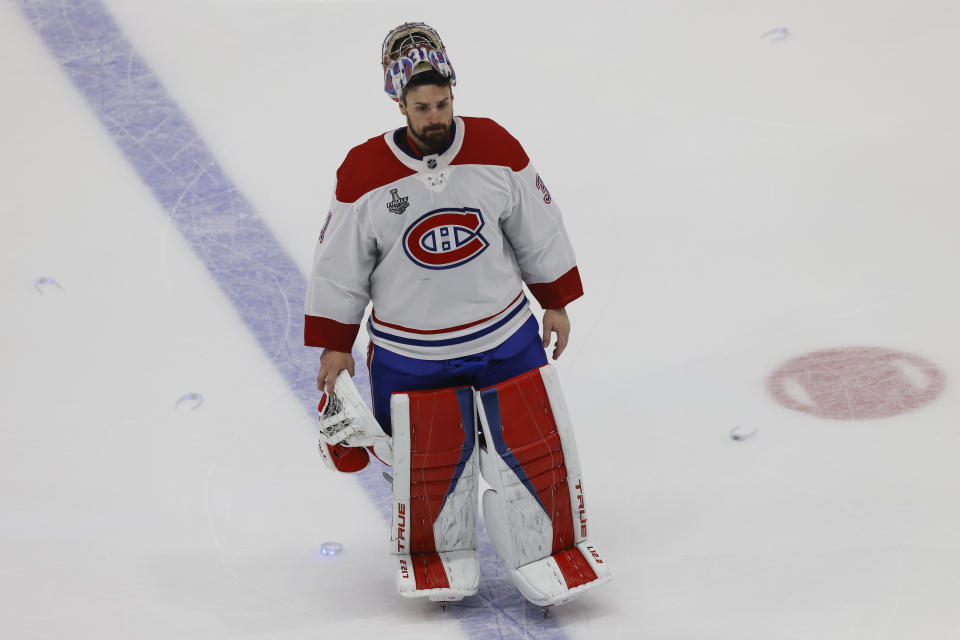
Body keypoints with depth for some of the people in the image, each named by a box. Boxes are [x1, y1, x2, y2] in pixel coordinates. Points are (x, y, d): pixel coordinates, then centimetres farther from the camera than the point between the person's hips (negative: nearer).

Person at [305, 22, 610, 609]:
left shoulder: (496, 148, -8)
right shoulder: (364, 173, -12)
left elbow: (539, 230, 4)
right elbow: (339, 264, -2)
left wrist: (556, 304, 9)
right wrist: (335, 345, 2)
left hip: (504, 336, 1)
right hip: (408, 354, -1)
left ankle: (548, 554, 30)